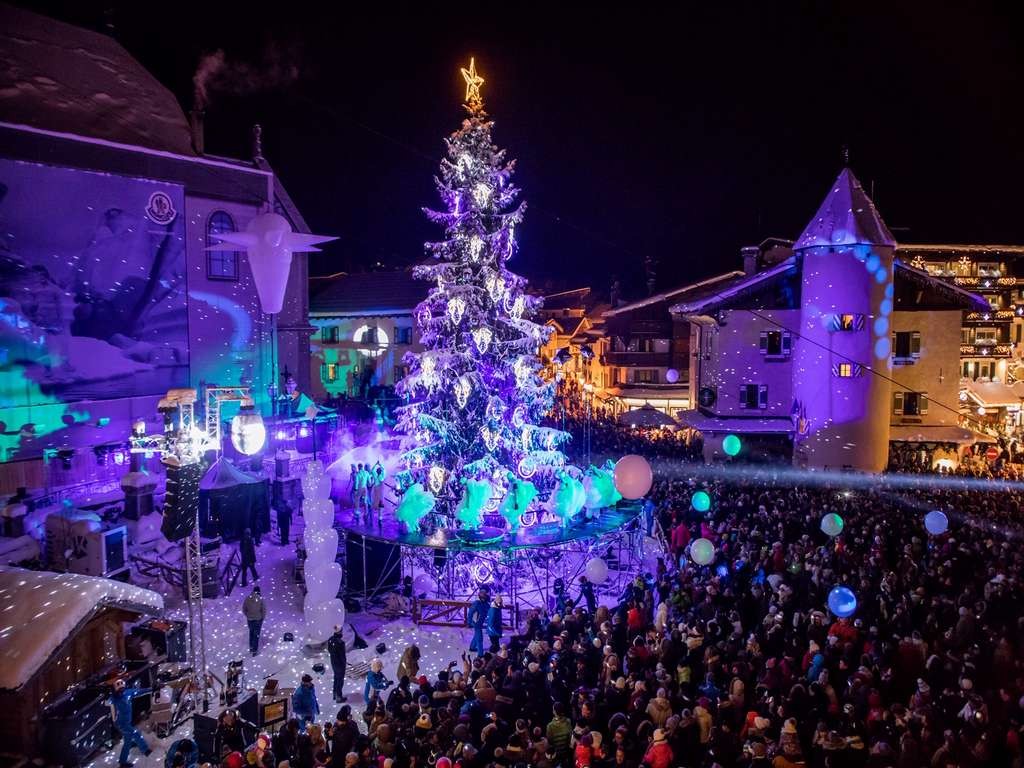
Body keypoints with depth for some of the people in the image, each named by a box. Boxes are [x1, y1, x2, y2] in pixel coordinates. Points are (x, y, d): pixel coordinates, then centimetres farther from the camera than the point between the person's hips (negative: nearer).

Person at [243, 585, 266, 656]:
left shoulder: (248, 598, -8)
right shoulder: (261, 599, -15)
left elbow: (244, 609, 0)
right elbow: (264, 610, -13)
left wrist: (247, 615, 15)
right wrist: (262, 617, 3)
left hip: (249, 619, 2)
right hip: (258, 619, -2)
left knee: (251, 632, 24)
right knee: (256, 634, 8)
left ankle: (251, 647, 34)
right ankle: (254, 650, 11)